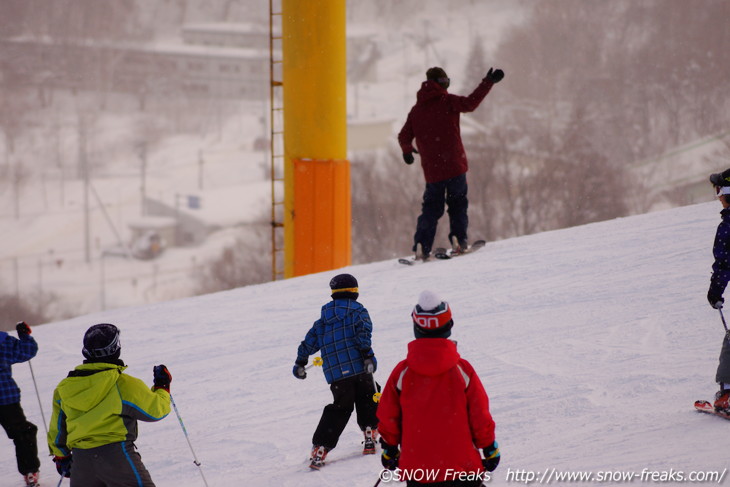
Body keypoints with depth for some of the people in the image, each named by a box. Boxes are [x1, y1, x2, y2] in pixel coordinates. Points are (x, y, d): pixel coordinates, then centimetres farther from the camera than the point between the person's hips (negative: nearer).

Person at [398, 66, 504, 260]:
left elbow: (404, 136, 11)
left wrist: (407, 150, 32)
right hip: (454, 164, -4)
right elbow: (470, 103, -20)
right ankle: (459, 239, -2)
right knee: (458, 204, 9)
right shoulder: (447, 101, -3)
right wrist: (488, 82, -16)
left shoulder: (416, 109, 10)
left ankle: (422, 246, -1)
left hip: (431, 169, 4)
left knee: (431, 208, 10)